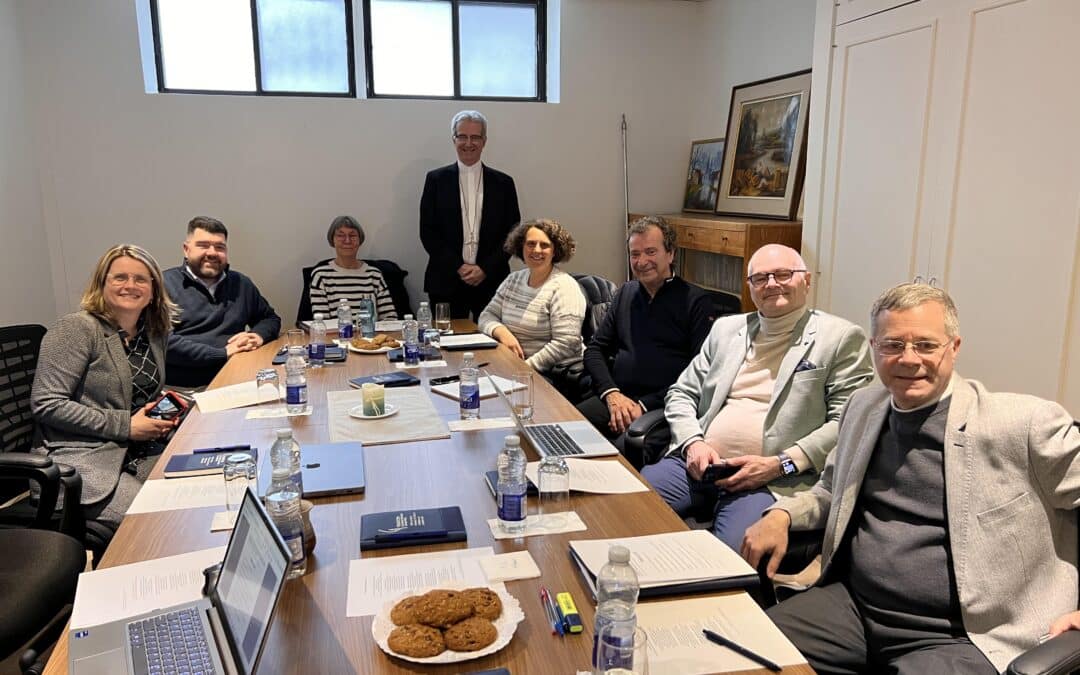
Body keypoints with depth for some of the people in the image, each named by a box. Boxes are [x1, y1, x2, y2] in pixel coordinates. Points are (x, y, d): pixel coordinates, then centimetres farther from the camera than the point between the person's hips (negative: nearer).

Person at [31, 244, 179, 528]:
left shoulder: (155, 333, 10)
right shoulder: (75, 329, -10)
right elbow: (47, 404, -16)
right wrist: (126, 426, -17)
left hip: (138, 454, 6)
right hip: (81, 460, -6)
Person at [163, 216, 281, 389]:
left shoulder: (241, 284, 16)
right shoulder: (164, 283, 0)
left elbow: (270, 318, 29)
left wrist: (258, 335, 5)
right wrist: (223, 354, -15)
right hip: (181, 388, -6)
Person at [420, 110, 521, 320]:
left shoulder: (503, 183, 7)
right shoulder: (436, 180, 5)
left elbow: (512, 234, 5)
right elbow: (427, 232, 2)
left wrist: (485, 269, -7)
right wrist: (458, 267, -8)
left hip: (491, 281, 1)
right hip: (446, 281, 0)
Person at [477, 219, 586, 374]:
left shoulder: (564, 287, -10)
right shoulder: (513, 279, 11)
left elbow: (566, 344, -18)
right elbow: (487, 315, 12)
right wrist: (501, 331, -10)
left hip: (553, 374, -6)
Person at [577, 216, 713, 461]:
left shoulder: (696, 301, 2)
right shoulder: (625, 293, 19)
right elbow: (594, 349, 16)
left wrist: (645, 405, -13)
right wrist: (611, 393, -3)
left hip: (664, 406, -4)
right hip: (616, 397, 5)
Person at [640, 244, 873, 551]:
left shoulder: (841, 338, 3)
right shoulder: (726, 328, 19)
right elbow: (681, 393, 19)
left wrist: (779, 464, -13)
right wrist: (692, 443, -1)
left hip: (772, 481, -4)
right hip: (698, 464, 5)